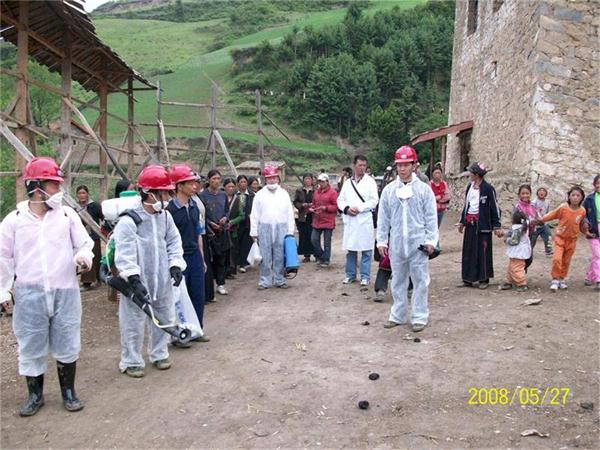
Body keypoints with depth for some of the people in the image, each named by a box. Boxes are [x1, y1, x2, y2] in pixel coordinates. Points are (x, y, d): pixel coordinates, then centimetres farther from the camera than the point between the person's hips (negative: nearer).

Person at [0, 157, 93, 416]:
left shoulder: (67, 214, 1)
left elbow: (84, 242, 6)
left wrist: (83, 256, -16)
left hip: (65, 292, 1)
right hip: (29, 294, 0)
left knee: (67, 345, 9)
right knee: (31, 346, 10)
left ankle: (68, 392, 27)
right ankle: (35, 395, 28)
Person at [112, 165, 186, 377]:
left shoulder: (165, 216, 4)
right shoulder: (128, 221, -17)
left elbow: (174, 242, 9)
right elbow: (125, 253, -21)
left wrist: (175, 265, -3)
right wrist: (134, 279, -26)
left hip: (162, 280, 6)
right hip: (139, 282, -6)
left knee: (164, 318, 17)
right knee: (134, 323, 4)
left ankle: (159, 354, 36)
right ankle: (131, 361, 22)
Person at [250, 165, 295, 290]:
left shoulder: (284, 194, 8)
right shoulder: (260, 194, 5)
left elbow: (290, 214, 8)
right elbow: (254, 215, 5)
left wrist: (290, 231, 3)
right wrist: (254, 232, 0)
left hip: (281, 228, 1)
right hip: (265, 228, -1)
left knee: (280, 256, 4)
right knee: (265, 257, 1)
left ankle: (279, 280, 15)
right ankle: (265, 281, 11)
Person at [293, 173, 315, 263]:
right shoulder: (299, 191, 9)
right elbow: (295, 202, 8)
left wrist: (313, 205, -16)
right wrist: (302, 205, -8)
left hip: (313, 216, -2)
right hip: (302, 216, 3)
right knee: (303, 236, 2)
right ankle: (306, 255, 9)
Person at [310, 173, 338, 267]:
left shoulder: (332, 193, -5)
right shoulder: (316, 192, 13)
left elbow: (336, 206, -8)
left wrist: (325, 208, -18)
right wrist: (312, 209, 1)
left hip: (328, 221, -6)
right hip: (317, 221, 6)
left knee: (327, 241, 2)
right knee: (314, 239, 4)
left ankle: (326, 260, 13)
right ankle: (320, 256, 23)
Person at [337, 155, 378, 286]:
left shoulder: (370, 182, 1)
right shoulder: (347, 182, 14)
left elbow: (374, 201, -6)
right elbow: (340, 200, 13)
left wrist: (359, 208, -13)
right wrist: (347, 208, -7)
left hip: (365, 220, -4)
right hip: (350, 220, 4)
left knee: (366, 250, 0)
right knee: (350, 249, 8)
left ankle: (365, 276, 8)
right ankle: (350, 274, 19)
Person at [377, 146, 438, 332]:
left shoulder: (424, 189, -2)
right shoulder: (389, 190, 4)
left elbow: (431, 217, -2)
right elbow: (383, 218, 6)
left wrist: (431, 240, -7)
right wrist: (382, 241, 4)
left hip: (418, 243, -2)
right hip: (396, 244, 3)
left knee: (420, 280, 4)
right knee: (398, 281, 12)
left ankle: (419, 317, 14)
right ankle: (397, 315, 23)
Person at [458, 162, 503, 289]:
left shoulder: (488, 188, -9)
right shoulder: (469, 187, 11)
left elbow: (494, 207, -8)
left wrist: (497, 226, -9)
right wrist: (462, 221, 22)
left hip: (482, 223, -6)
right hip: (470, 223, 6)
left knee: (483, 251, 0)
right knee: (468, 251, 7)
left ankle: (484, 279, 11)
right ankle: (468, 278, 15)